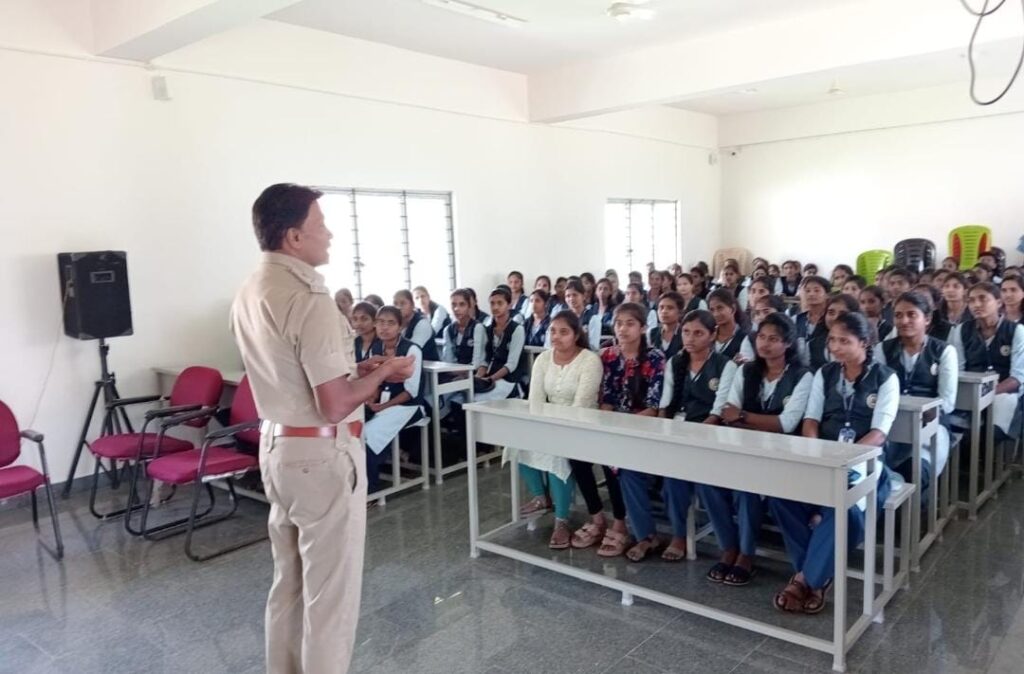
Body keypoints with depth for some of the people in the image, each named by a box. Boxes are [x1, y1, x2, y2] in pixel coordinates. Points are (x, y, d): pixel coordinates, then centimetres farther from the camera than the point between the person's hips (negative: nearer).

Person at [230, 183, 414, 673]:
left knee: (289, 580, 21)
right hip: (321, 454, -9)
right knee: (330, 589, 5)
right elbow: (335, 406, -24)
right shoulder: (308, 298, -22)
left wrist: (354, 368, 12)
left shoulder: (248, 293, 7)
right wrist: (383, 373, -8)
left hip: (276, 445, 9)